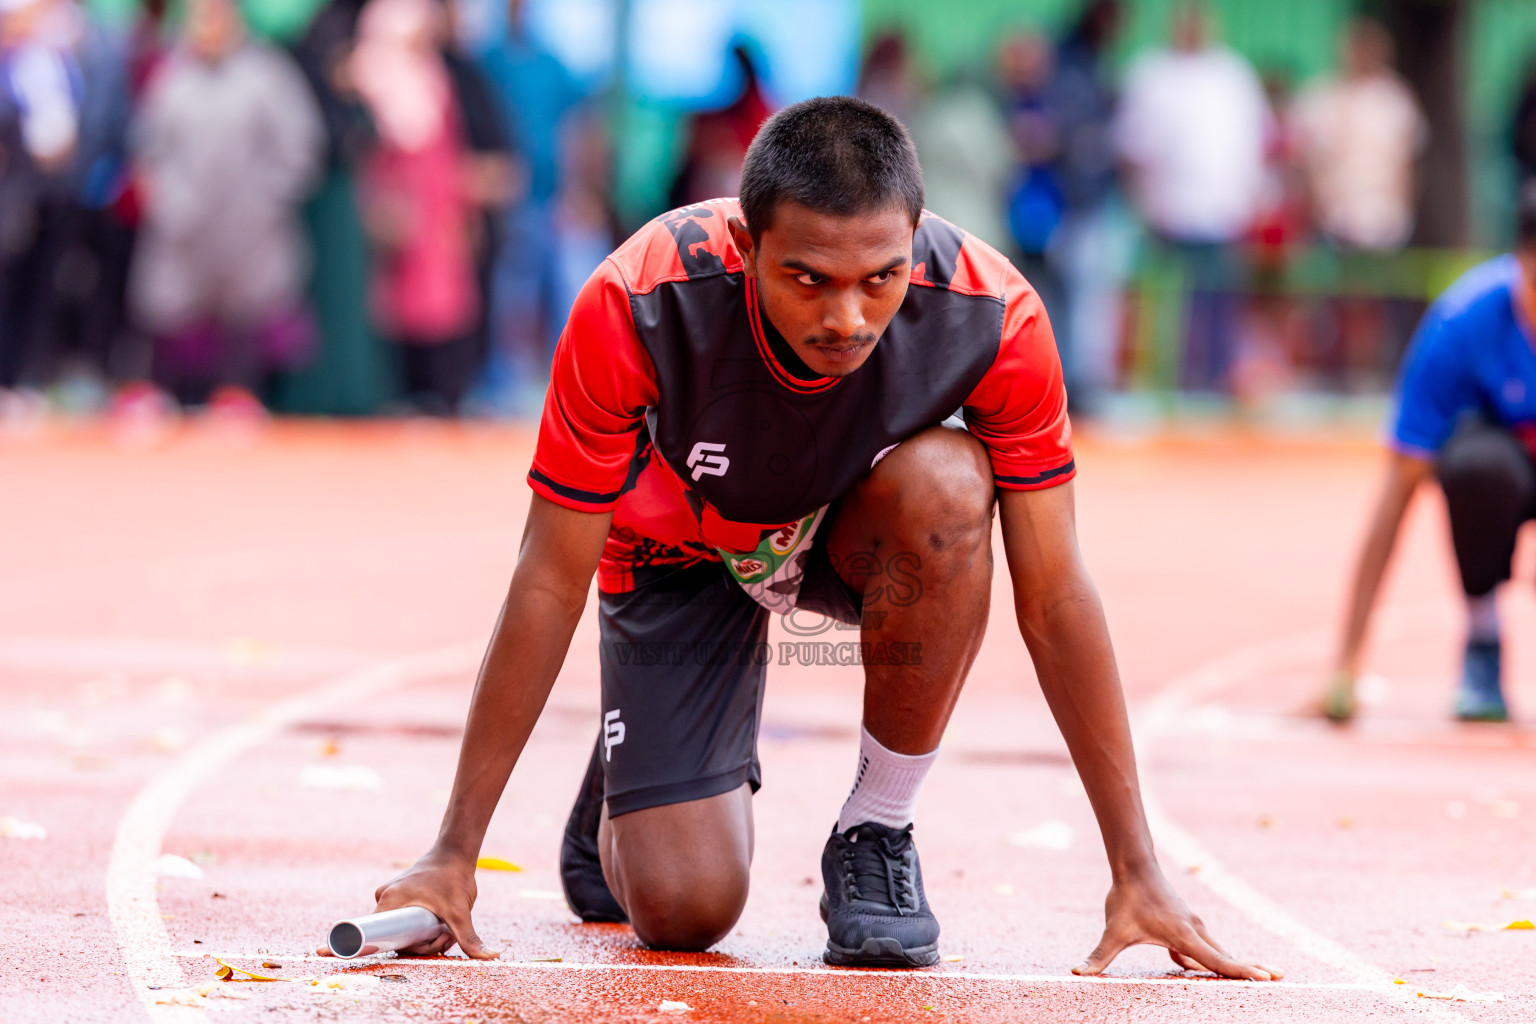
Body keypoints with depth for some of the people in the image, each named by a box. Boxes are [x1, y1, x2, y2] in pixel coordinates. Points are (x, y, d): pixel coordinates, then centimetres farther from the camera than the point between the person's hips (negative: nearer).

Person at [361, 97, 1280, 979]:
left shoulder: (993, 318, -32)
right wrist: (455, 855, -24)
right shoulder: (637, 308, -35)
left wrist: (1136, 871, -23)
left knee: (946, 482, -36)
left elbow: (1055, 597, -23)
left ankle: (877, 836, -15)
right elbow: (550, 585, -26)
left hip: (856, 534, 1)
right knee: (683, 907, -15)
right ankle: (623, 788, 24)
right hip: (679, 545, -1)